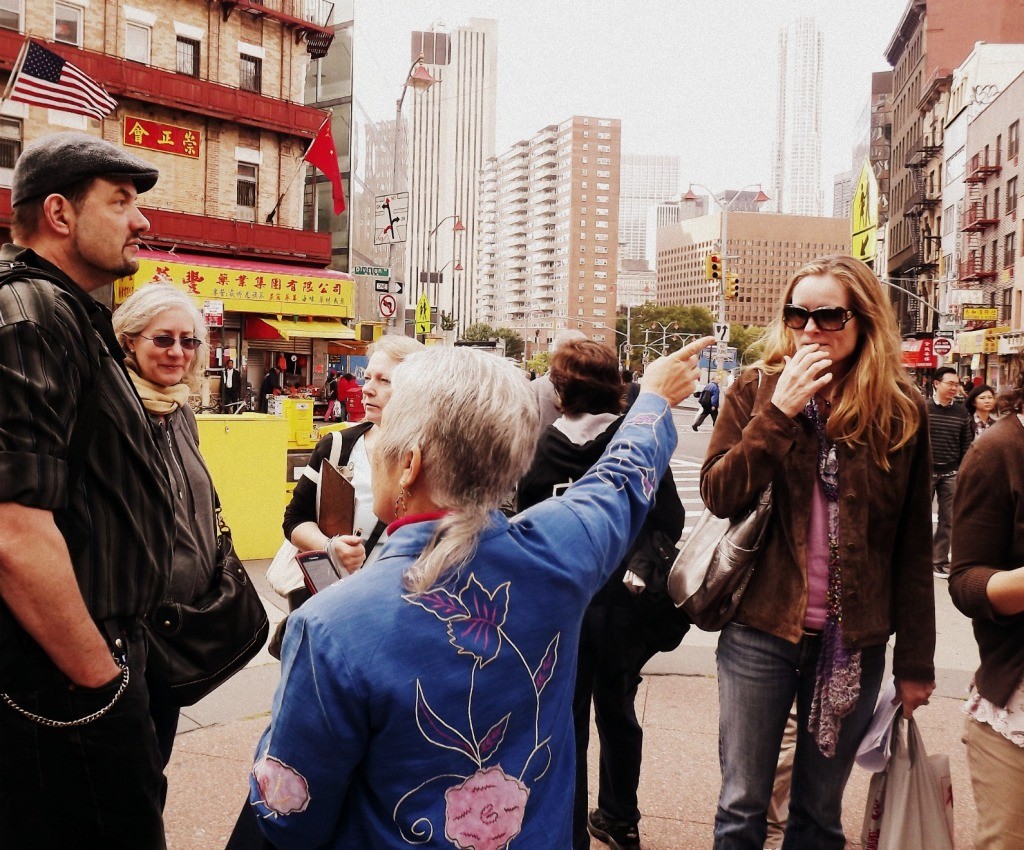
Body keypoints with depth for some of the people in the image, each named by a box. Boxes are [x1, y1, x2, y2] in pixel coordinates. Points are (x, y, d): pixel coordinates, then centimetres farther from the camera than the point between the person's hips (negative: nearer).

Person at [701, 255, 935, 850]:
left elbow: (915, 547, 2)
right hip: (761, 629, 0)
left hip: (855, 642, 1)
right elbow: (718, 495, -10)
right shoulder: (757, 390, -1)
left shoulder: (903, 411, -1)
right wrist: (779, 413, -19)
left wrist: (916, 661, 3)